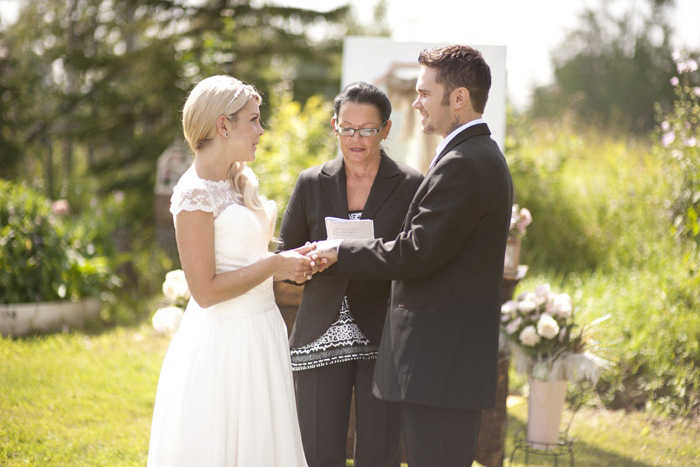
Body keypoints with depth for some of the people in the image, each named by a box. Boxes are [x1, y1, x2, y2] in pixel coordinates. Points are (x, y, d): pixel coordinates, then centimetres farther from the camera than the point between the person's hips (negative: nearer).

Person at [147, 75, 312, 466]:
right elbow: (206, 290, -19)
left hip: (259, 335, 8)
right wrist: (273, 266, -14)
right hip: (223, 341, -8)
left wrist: (291, 264, 6)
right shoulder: (196, 194, -15)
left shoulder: (241, 181, 11)